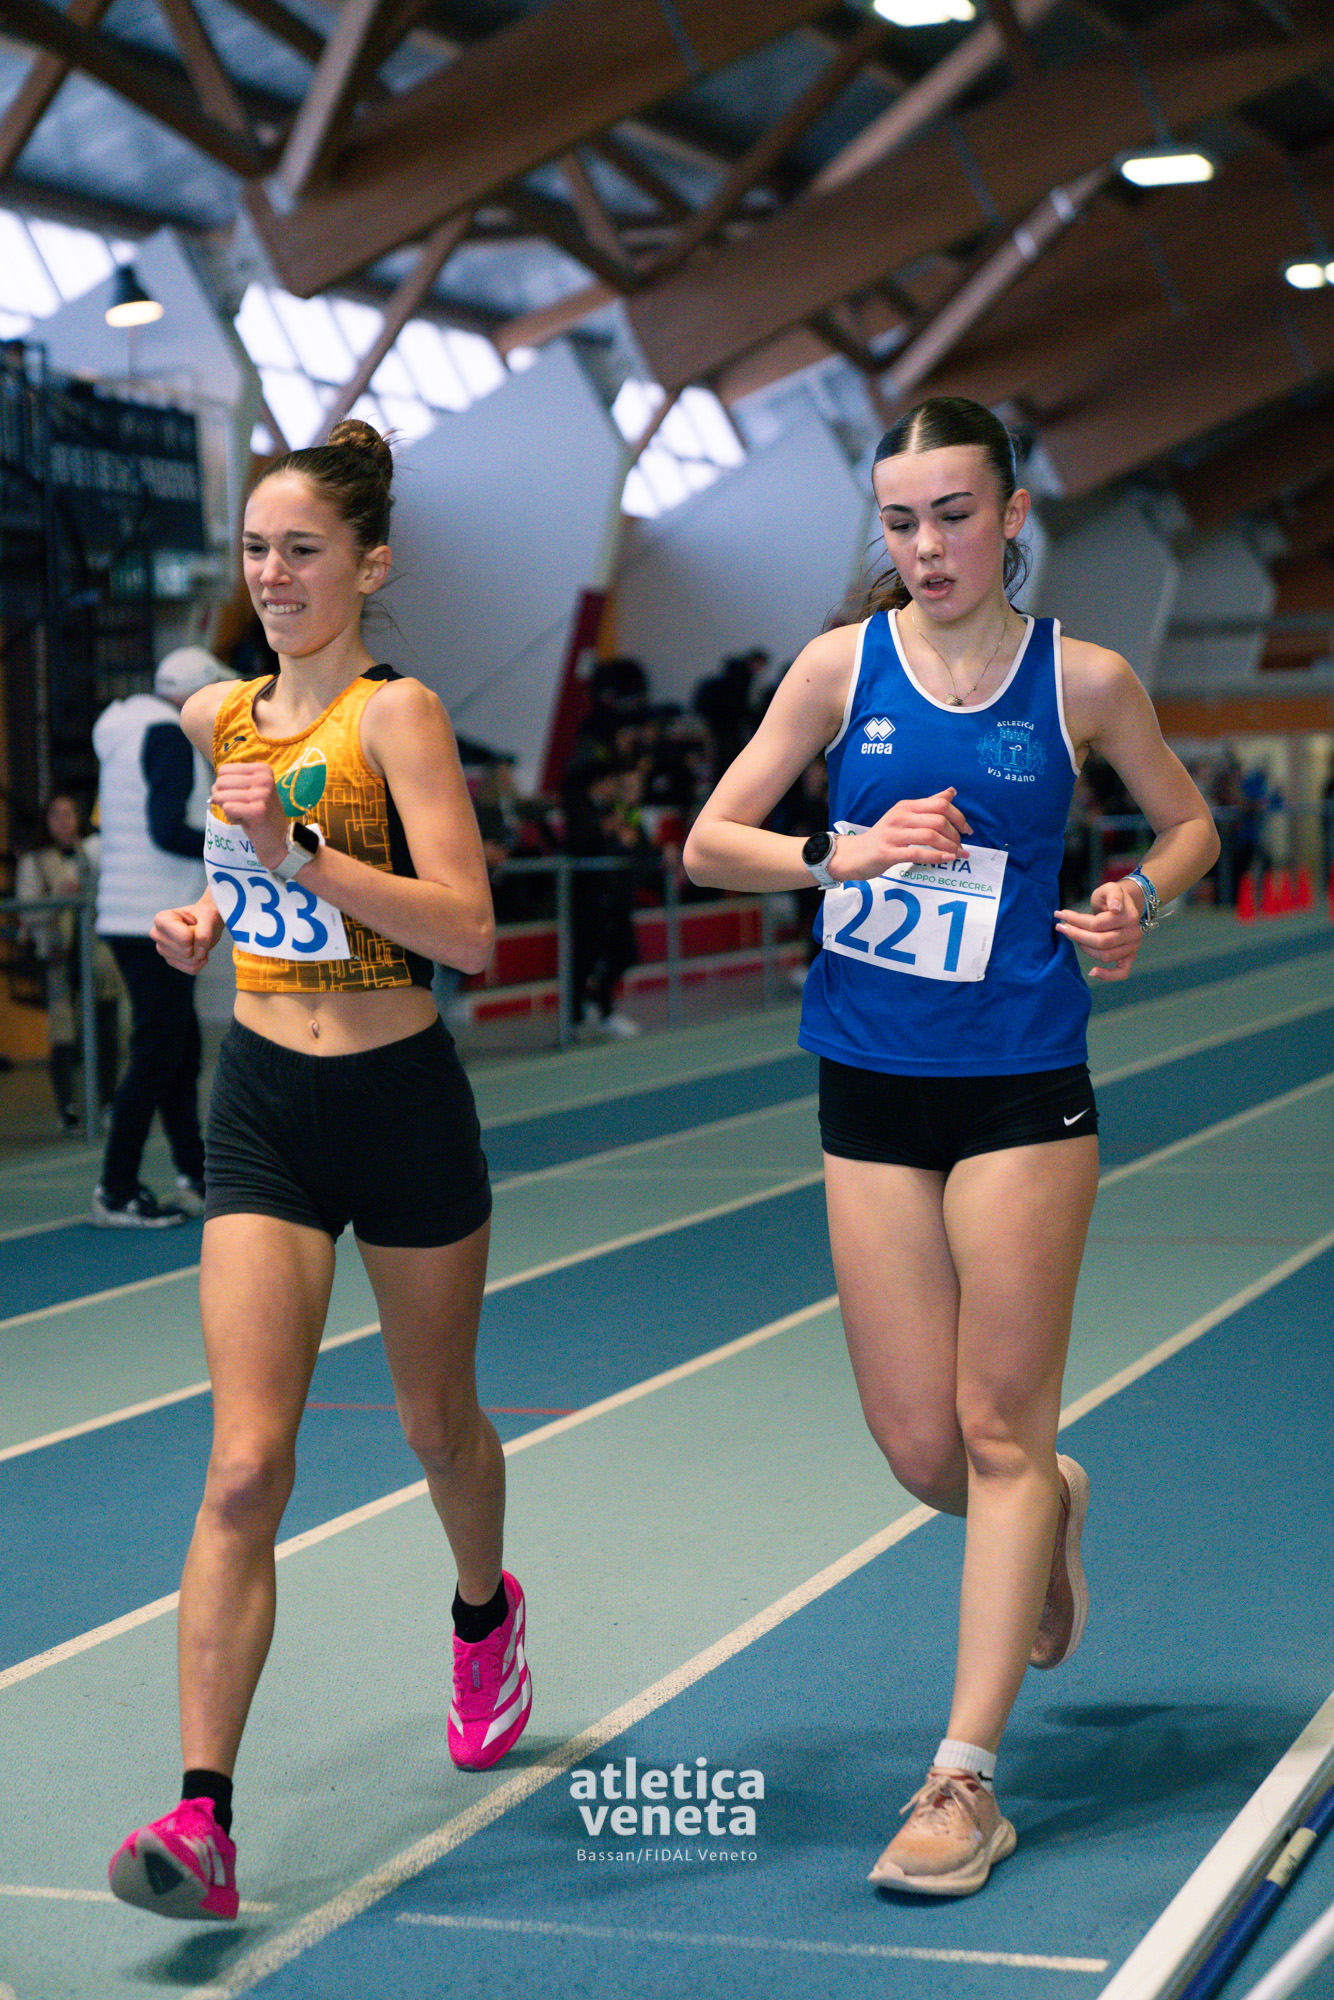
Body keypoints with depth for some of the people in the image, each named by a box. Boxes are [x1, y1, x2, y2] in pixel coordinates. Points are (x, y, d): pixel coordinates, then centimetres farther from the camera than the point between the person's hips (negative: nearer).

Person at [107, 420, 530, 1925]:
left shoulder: (397, 713, -12)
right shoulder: (216, 718, 5)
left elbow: (466, 927, -21)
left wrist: (299, 853, -29)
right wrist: (205, 921, 4)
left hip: (403, 1107, -3)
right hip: (263, 1110, 3)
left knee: (437, 1428, 18)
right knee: (245, 1466, -10)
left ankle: (484, 1612, 51)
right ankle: (203, 1815, -12)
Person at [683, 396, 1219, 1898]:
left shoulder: (1082, 681, -2)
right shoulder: (842, 664, 0)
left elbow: (1191, 823, 13)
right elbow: (710, 843, 2)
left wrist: (1139, 899, -8)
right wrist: (841, 854, -15)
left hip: (1022, 1088, -2)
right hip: (870, 1093, 2)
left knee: (1000, 1432, -2)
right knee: (917, 1448, 4)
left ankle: (967, 1778, 5)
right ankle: (1048, 1512, 41)